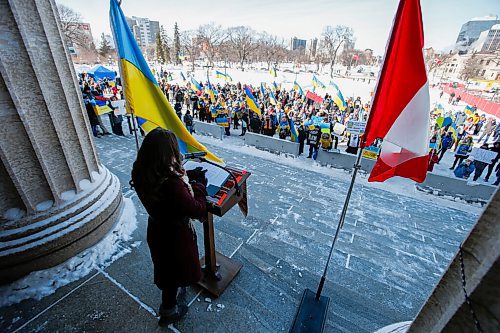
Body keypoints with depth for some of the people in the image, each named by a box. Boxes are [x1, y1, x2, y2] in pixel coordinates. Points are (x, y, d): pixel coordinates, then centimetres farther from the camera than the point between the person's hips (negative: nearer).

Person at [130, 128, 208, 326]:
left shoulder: (143, 175, -15)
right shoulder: (171, 184, -40)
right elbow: (198, 210, -29)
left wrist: (188, 176, -1)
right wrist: (200, 185, -16)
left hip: (157, 230, 7)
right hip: (175, 236, -7)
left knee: (167, 267, 32)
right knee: (174, 270, 21)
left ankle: (174, 293, 62)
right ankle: (169, 311, 49)